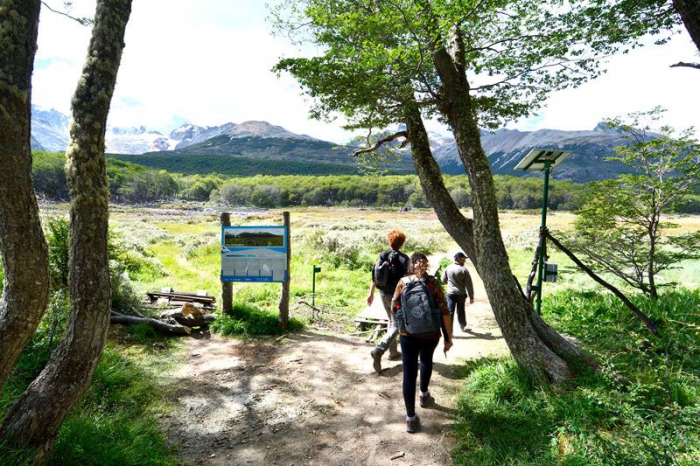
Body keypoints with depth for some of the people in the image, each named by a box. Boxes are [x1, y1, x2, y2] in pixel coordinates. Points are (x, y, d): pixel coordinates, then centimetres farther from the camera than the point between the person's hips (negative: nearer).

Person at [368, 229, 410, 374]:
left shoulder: (382, 256, 3)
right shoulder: (403, 258, -13)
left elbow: (374, 277, 4)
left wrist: (371, 294, 12)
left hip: (383, 294, 6)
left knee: (391, 321, 21)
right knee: (397, 325, 1)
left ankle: (393, 353, 28)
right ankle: (379, 350, -18)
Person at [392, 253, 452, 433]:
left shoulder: (403, 282, -3)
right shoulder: (433, 282, -7)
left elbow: (394, 308, 4)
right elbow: (444, 311, -10)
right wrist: (448, 336, -3)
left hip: (408, 334, -1)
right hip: (431, 334, 1)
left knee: (409, 373, 4)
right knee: (426, 361, 29)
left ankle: (411, 418, 5)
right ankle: (424, 395, 47)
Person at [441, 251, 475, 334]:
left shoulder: (448, 268, -2)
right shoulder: (464, 270, -13)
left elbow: (443, 280, 8)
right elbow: (469, 285, -11)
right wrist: (471, 297, -5)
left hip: (450, 293, 2)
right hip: (461, 294, -2)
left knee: (450, 312, 2)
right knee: (461, 311, 17)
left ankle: (449, 331, -3)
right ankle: (463, 327, 35)